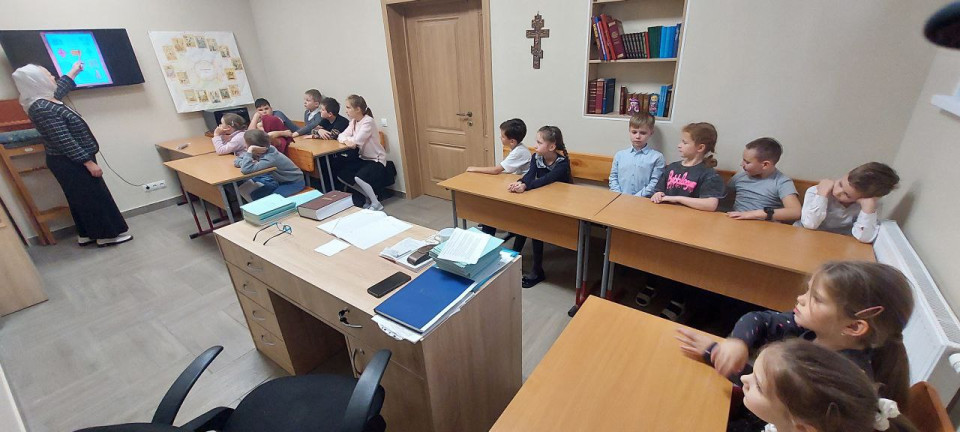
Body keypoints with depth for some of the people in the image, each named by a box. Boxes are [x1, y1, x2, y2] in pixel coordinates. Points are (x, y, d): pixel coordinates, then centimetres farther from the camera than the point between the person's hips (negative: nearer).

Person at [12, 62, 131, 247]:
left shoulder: (45, 100, 7)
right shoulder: (42, 109, -24)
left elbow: (62, 86, 29)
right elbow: (64, 141, -26)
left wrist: (74, 70, 42)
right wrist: (89, 162, -23)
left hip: (69, 161, 10)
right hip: (70, 163, -10)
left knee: (81, 198, 16)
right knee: (94, 197, -2)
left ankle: (86, 234, 26)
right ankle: (107, 235, 7)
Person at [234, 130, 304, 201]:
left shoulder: (270, 158, -33)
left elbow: (246, 170, -44)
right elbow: (236, 161, -6)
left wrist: (249, 151, -39)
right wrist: (251, 163, -25)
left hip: (294, 182, -8)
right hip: (279, 180, 8)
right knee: (254, 195, 1)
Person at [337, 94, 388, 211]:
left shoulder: (368, 121, -19)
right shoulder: (353, 122, 6)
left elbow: (357, 140, -29)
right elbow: (341, 136, -2)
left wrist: (346, 138, -9)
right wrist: (346, 141, -26)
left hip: (377, 160, -9)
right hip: (363, 158, 9)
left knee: (359, 177, -29)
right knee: (341, 175, -2)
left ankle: (376, 203, -8)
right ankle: (369, 196, 13)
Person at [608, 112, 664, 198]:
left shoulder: (657, 157, 3)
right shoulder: (619, 155, 11)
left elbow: (655, 183, -2)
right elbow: (613, 178, 11)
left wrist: (636, 198, -10)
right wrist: (619, 196, -3)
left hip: (642, 201, -2)